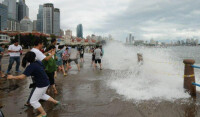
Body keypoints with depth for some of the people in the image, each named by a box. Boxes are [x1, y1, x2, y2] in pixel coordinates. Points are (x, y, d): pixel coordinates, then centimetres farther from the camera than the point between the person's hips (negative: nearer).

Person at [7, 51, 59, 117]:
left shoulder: (31, 67, -22)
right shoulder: (39, 62, 0)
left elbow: (22, 77, -25)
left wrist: (12, 77, -9)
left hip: (41, 85, -8)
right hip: (46, 83, 9)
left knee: (33, 101, 8)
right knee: (41, 95, 34)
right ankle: (55, 101, 43)